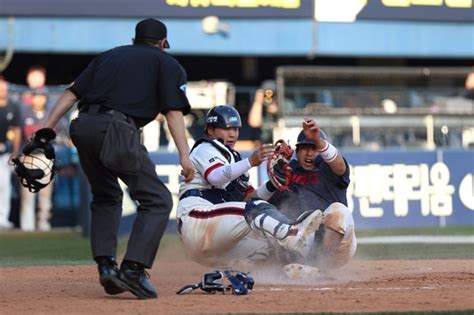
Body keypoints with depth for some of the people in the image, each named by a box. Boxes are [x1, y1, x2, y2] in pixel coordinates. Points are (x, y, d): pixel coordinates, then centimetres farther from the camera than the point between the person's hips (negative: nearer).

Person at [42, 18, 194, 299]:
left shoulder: (109, 56, 29)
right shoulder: (167, 63, 16)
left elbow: (72, 93, 18)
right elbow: (173, 112, 1)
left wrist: (47, 129, 12)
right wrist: (185, 156, -6)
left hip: (83, 127, 6)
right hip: (117, 130, -6)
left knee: (106, 197, 25)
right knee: (157, 200, -1)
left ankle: (105, 265, 12)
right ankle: (133, 268, -16)